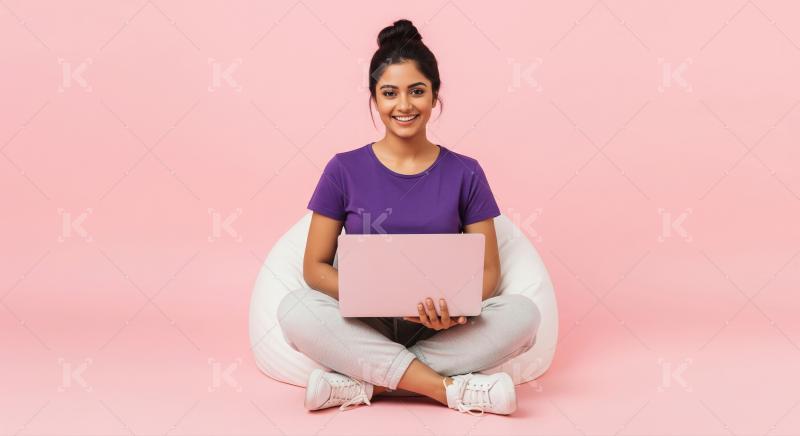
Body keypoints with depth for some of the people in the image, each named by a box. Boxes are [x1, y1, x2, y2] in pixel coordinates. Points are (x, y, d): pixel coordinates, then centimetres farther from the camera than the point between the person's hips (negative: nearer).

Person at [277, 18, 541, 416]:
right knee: (294, 309, -30)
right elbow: (315, 266, 0)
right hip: (366, 327, -1)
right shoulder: (344, 170, 1)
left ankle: (363, 384, -24)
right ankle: (452, 389, -27)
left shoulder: (465, 174, 2)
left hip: (440, 331, 1)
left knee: (523, 313, -27)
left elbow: (488, 269, 2)